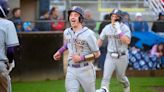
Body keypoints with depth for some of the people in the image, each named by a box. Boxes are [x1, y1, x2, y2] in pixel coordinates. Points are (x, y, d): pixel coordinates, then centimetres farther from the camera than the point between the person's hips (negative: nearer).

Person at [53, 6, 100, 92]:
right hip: (71, 70, 4)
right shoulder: (67, 32, 4)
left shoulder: (88, 34, -15)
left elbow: (97, 54, -10)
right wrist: (60, 51, 14)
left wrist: (81, 58, -20)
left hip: (86, 70, -4)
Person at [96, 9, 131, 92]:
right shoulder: (107, 28, 1)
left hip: (122, 56, -2)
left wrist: (119, 30, -28)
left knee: (120, 77, 14)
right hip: (110, 56, 2)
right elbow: (100, 40, 12)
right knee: (106, 75, -16)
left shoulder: (125, 28, -10)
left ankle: (126, 85, 44)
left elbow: (127, 41, -24)